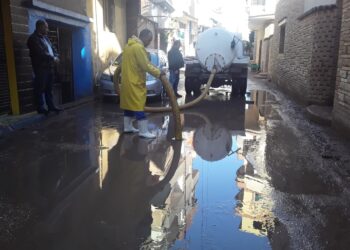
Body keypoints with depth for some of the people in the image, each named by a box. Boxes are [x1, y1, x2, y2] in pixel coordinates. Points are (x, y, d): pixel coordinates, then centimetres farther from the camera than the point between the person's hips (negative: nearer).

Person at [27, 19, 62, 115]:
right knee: (40, 88, -3)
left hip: (49, 66, 9)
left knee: (49, 88, 12)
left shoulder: (45, 37, 18)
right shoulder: (33, 38, -10)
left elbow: (52, 49, 18)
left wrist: (56, 57, -3)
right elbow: (41, 53, -20)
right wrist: (53, 58, -13)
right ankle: (40, 108, 2)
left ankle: (51, 106, 17)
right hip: (40, 67, -9)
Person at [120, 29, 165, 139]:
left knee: (129, 104, 16)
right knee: (138, 105, -9)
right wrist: (158, 73, -14)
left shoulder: (129, 45, 15)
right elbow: (146, 65, -20)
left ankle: (127, 127, 25)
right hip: (134, 83, -10)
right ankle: (143, 131, -6)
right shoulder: (138, 47, -17)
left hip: (127, 81, 10)